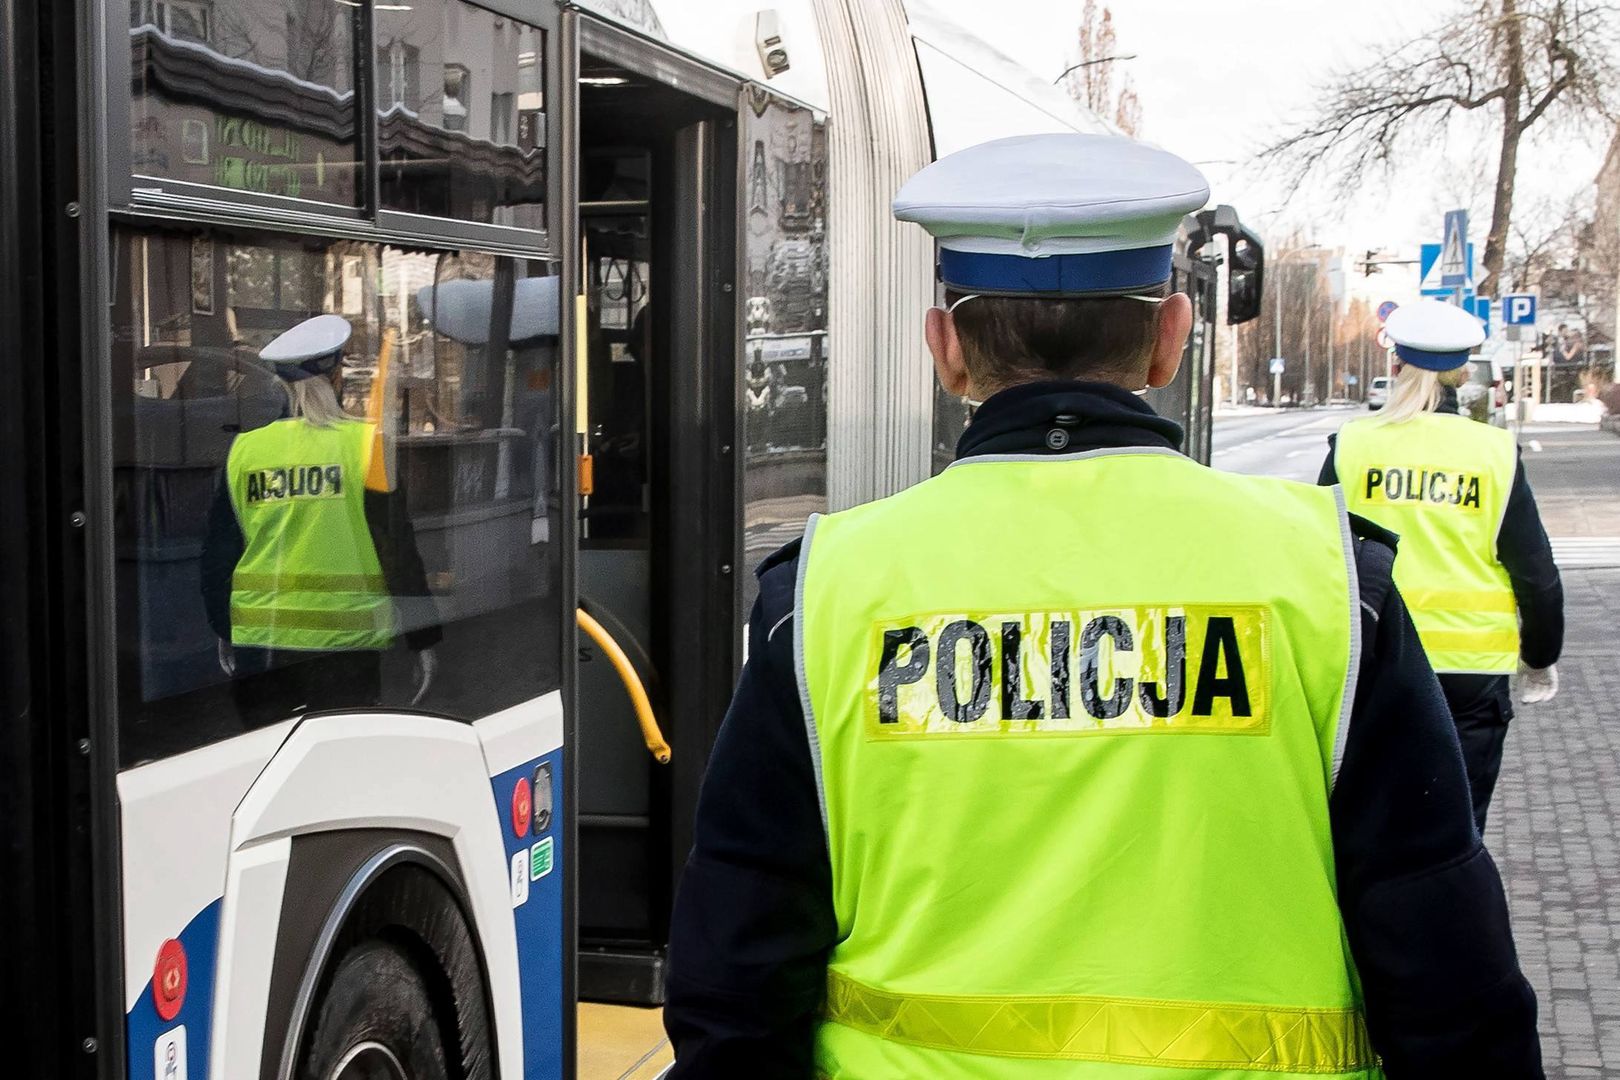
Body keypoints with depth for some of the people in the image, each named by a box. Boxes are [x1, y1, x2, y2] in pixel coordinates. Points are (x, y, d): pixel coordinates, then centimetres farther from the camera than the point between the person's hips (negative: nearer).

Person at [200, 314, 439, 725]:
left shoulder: (243, 449, 4)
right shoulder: (367, 444, -5)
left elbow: (218, 553, 11)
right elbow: (399, 548, -5)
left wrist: (224, 632, 23)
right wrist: (423, 642, 1)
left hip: (258, 643, 3)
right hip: (346, 642, -3)